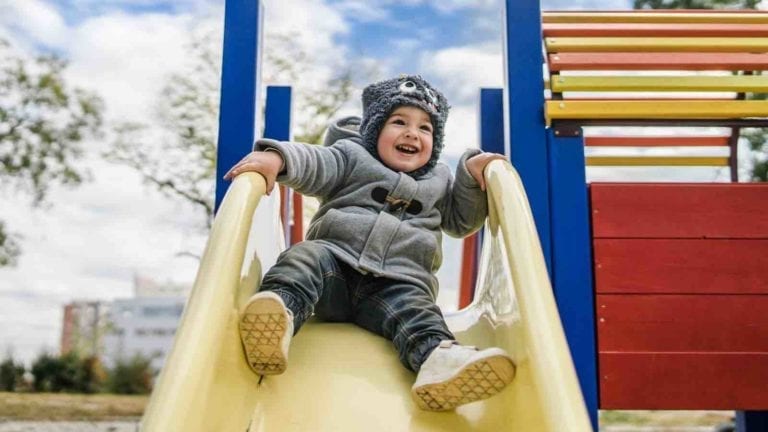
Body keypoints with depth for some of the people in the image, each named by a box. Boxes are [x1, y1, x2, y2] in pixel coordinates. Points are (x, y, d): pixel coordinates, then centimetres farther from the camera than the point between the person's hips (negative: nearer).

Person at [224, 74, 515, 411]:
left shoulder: (439, 180, 28)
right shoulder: (353, 156, 16)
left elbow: (461, 221, 25)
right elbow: (315, 163, 0)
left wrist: (472, 173, 9)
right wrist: (276, 156, -23)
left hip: (399, 281, 1)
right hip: (335, 261, 0)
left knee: (413, 307, -31)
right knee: (306, 257, -32)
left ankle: (438, 358, -62)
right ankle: (278, 308, -60)